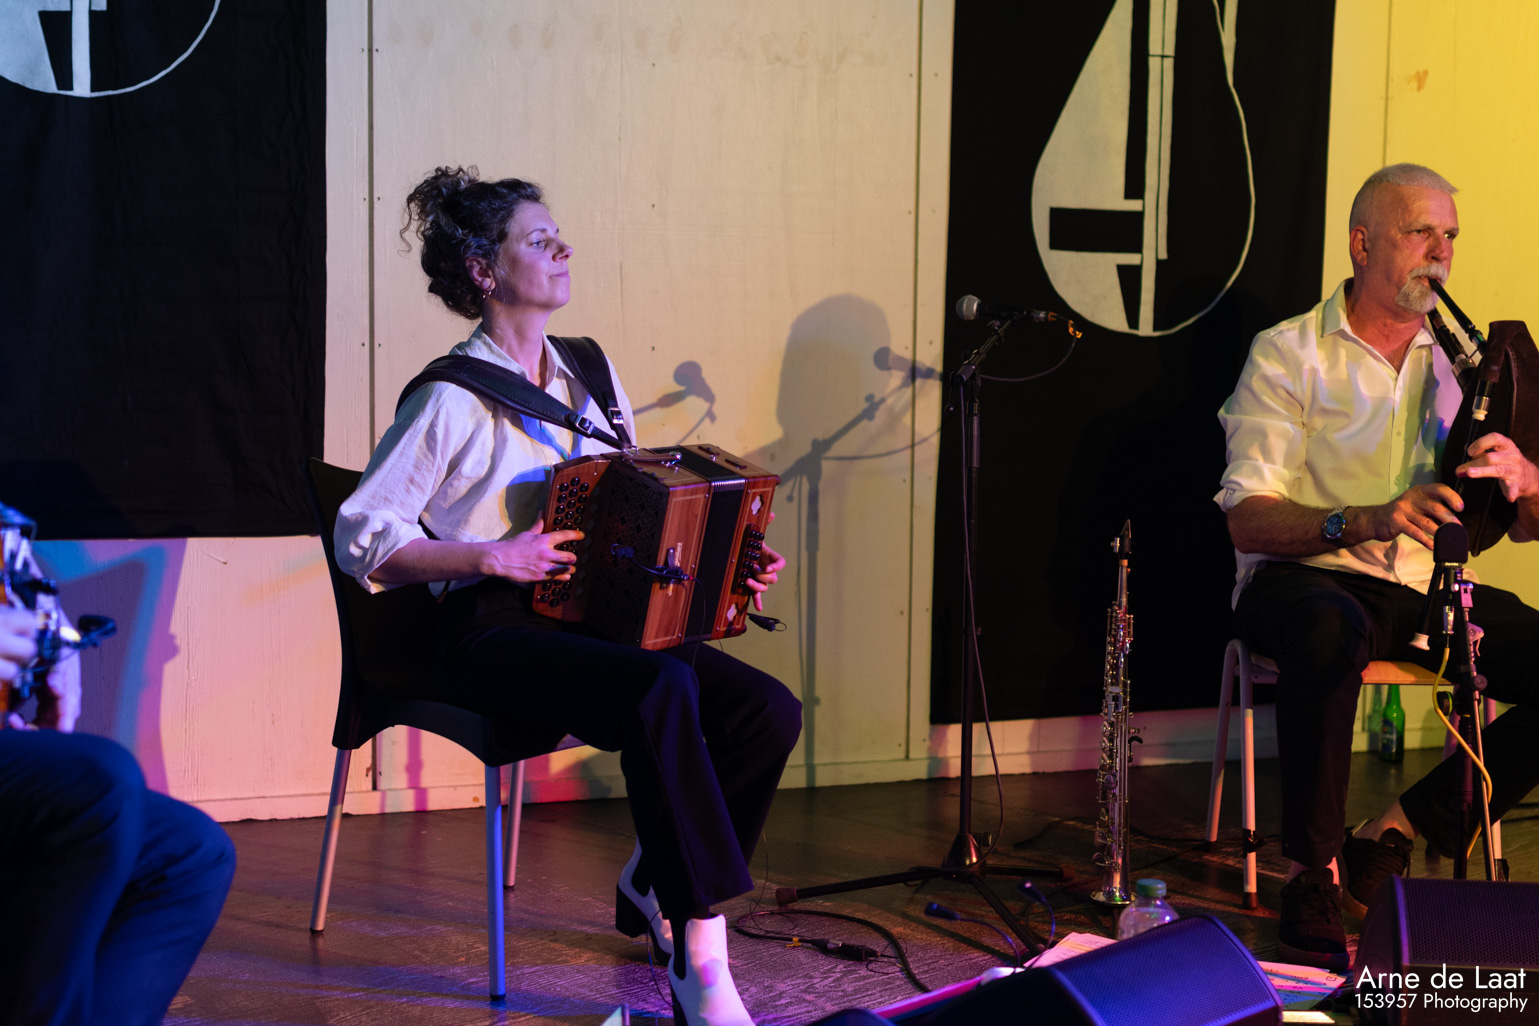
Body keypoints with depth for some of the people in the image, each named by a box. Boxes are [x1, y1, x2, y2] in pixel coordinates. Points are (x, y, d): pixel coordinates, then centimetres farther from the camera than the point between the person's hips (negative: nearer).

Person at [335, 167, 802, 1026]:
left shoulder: (589, 376, 14)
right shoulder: (453, 398, -7)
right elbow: (362, 537, -10)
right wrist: (493, 556, -19)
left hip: (598, 620, 7)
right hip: (492, 636, -7)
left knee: (771, 709, -16)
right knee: (664, 692, -34)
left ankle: (654, 886, 6)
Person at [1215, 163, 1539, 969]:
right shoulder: (1289, 354, 0)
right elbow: (1247, 517, -11)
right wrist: (1364, 521, -29)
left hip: (1426, 588, 5)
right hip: (1308, 578, -5)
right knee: (1330, 632, -40)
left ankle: (1397, 832, -8)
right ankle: (1311, 875, -25)